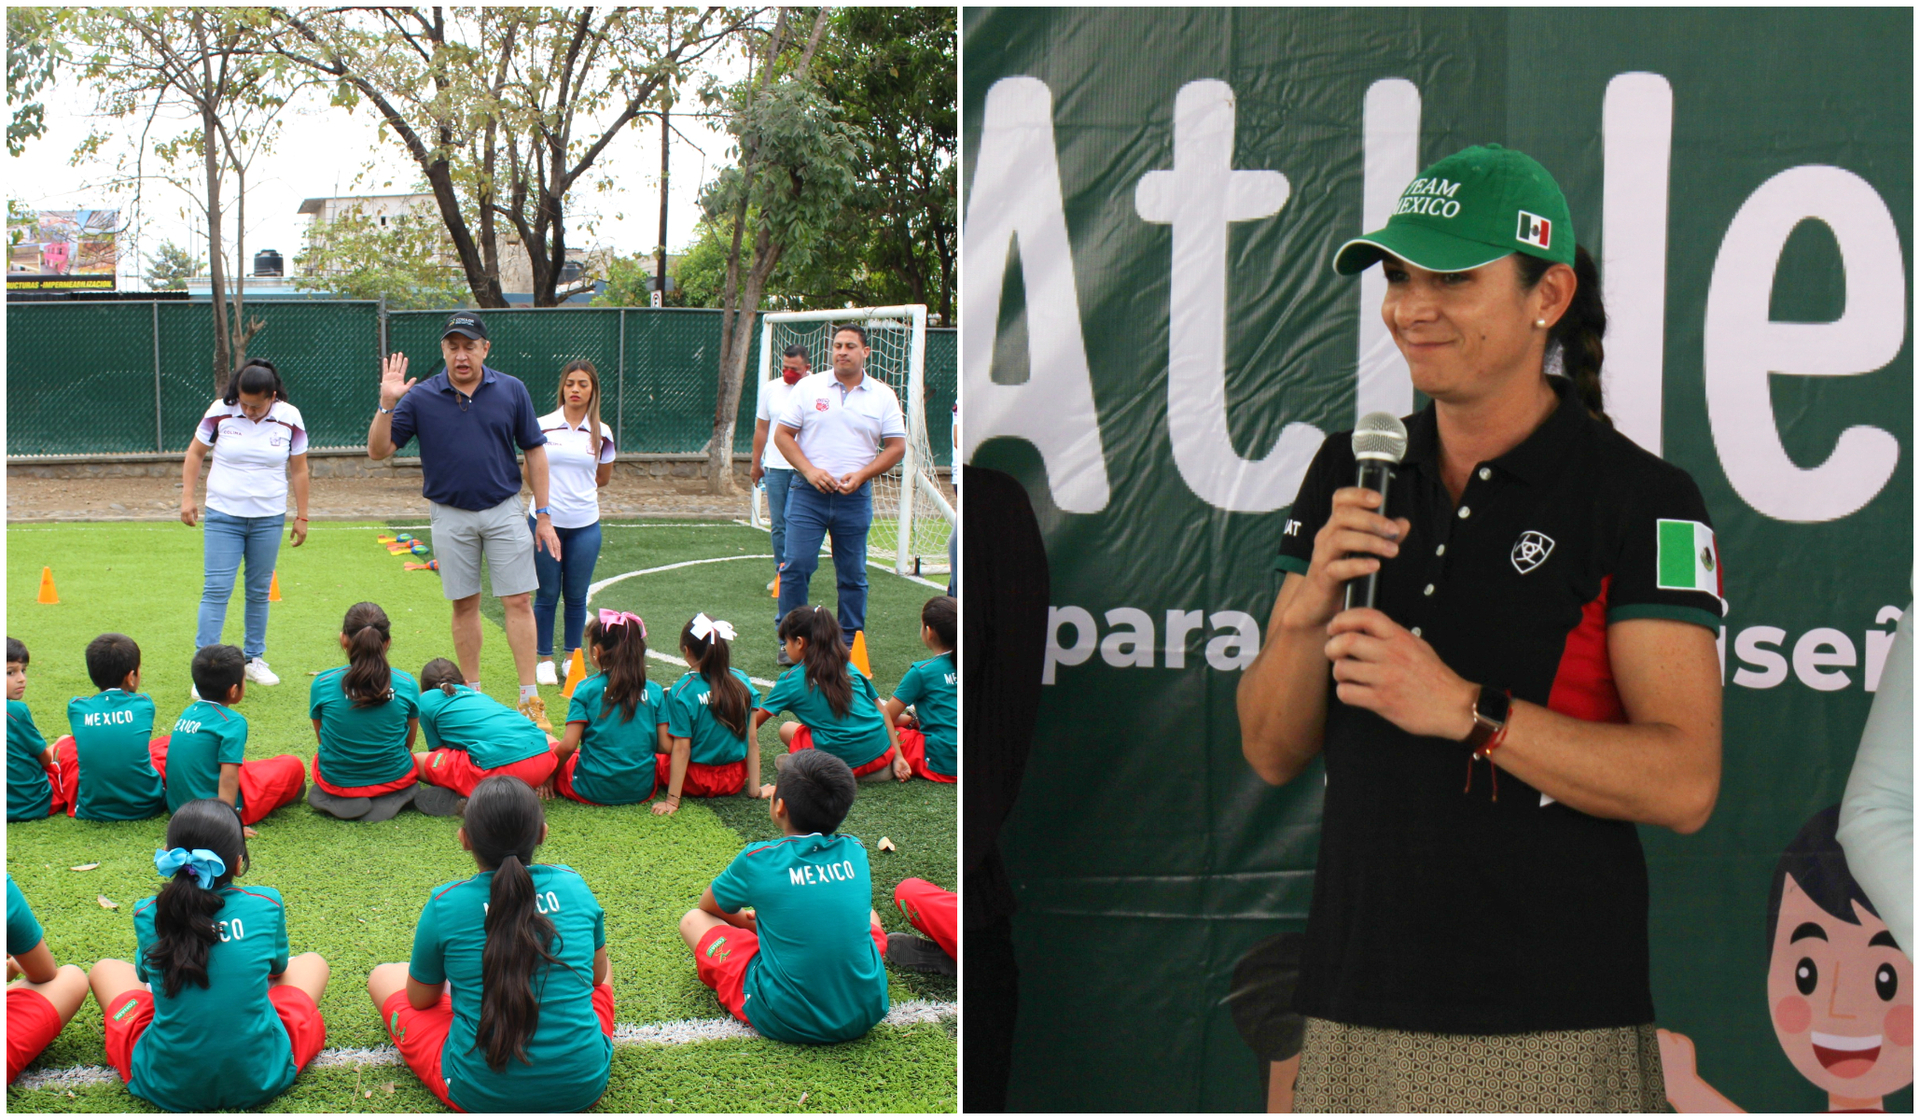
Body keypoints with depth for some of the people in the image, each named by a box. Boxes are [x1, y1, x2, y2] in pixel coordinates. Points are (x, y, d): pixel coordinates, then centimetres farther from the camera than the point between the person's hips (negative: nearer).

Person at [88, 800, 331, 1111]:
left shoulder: (148, 915, -7)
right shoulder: (266, 904, -8)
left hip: (166, 1087, 1)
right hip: (261, 1080, -1)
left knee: (105, 969, 23)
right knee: (312, 962, 24)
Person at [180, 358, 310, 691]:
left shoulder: (290, 418, -4)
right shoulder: (220, 412, -7)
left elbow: (299, 469, 5)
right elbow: (195, 453, 6)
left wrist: (301, 516, 6)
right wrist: (187, 498, 0)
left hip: (269, 519, 1)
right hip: (223, 516, -1)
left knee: (259, 590, 9)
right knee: (216, 589, -7)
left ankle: (254, 658, 22)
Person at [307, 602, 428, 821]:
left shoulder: (322, 685, -15)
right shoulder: (407, 685, -14)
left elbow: (322, 738, 2)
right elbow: (408, 743, 2)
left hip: (337, 782, 0)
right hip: (395, 778, 0)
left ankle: (342, 802, 8)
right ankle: (398, 799, 7)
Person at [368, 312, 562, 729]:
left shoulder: (511, 391, -1)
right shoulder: (420, 397, -3)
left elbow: (534, 451, 5)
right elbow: (378, 450, -3)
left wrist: (544, 514, 3)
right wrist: (387, 404, -20)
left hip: (504, 511, 0)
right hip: (450, 517, 0)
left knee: (519, 602, -4)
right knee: (464, 605, 8)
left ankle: (530, 699, 1)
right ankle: (472, 693, 20)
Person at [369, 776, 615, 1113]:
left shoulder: (445, 904, -11)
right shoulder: (573, 885, -5)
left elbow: (420, 999, 6)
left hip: (479, 1095, -2)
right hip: (585, 1086, 2)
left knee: (383, 977, 18)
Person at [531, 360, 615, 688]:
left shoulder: (601, 433, 1)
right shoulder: (543, 426, -3)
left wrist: (577, 487, 9)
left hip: (585, 524, 1)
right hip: (546, 521, -1)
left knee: (577, 595, 9)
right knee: (547, 594, 4)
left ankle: (573, 657, 23)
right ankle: (545, 659, 16)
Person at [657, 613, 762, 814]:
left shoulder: (681, 692, -18)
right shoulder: (743, 682, -7)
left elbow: (681, 748, -18)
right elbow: (752, 740, -5)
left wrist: (672, 800, -13)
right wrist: (754, 788, 1)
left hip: (695, 783, -3)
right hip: (735, 781, 3)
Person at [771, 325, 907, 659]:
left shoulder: (883, 396, 5)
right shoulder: (808, 387, 3)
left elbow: (896, 446, 4)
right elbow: (782, 434, 3)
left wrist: (861, 475, -9)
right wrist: (809, 470, -10)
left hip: (855, 498, 1)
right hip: (808, 494, -1)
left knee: (853, 576, 5)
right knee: (796, 566, -6)